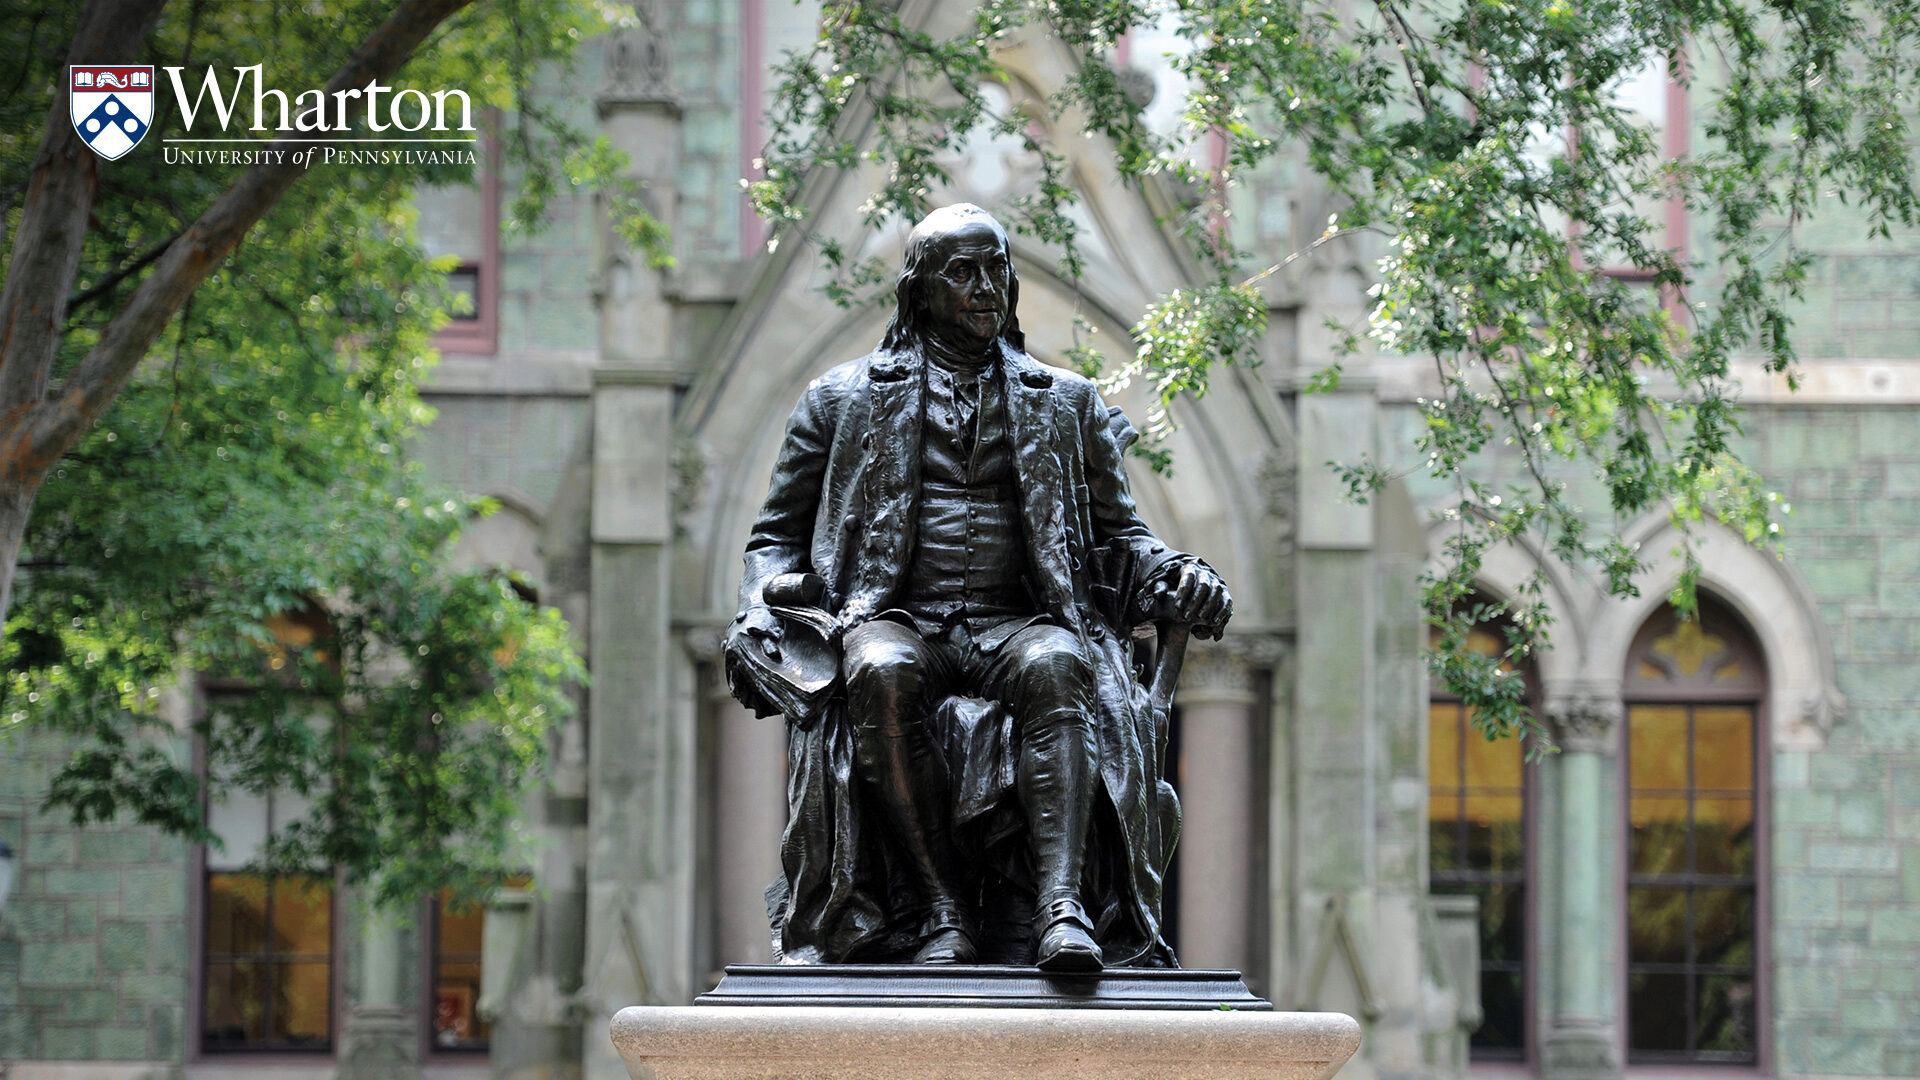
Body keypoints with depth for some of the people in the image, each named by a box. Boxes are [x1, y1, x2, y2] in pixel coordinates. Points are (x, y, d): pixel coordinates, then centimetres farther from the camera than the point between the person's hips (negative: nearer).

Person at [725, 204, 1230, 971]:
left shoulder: (1065, 404, 22)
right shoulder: (845, 400, 18)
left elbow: (1116, 536, 21)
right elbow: (779, 534, 20)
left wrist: (1172, 577, -2)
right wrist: (760, 613, -2)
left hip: (1015, 625, 1)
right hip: (900, 620, -1)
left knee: (1057, 664, -36)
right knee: (882, 672, -38)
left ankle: (1063, 906, -52)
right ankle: (944, 913, -37)